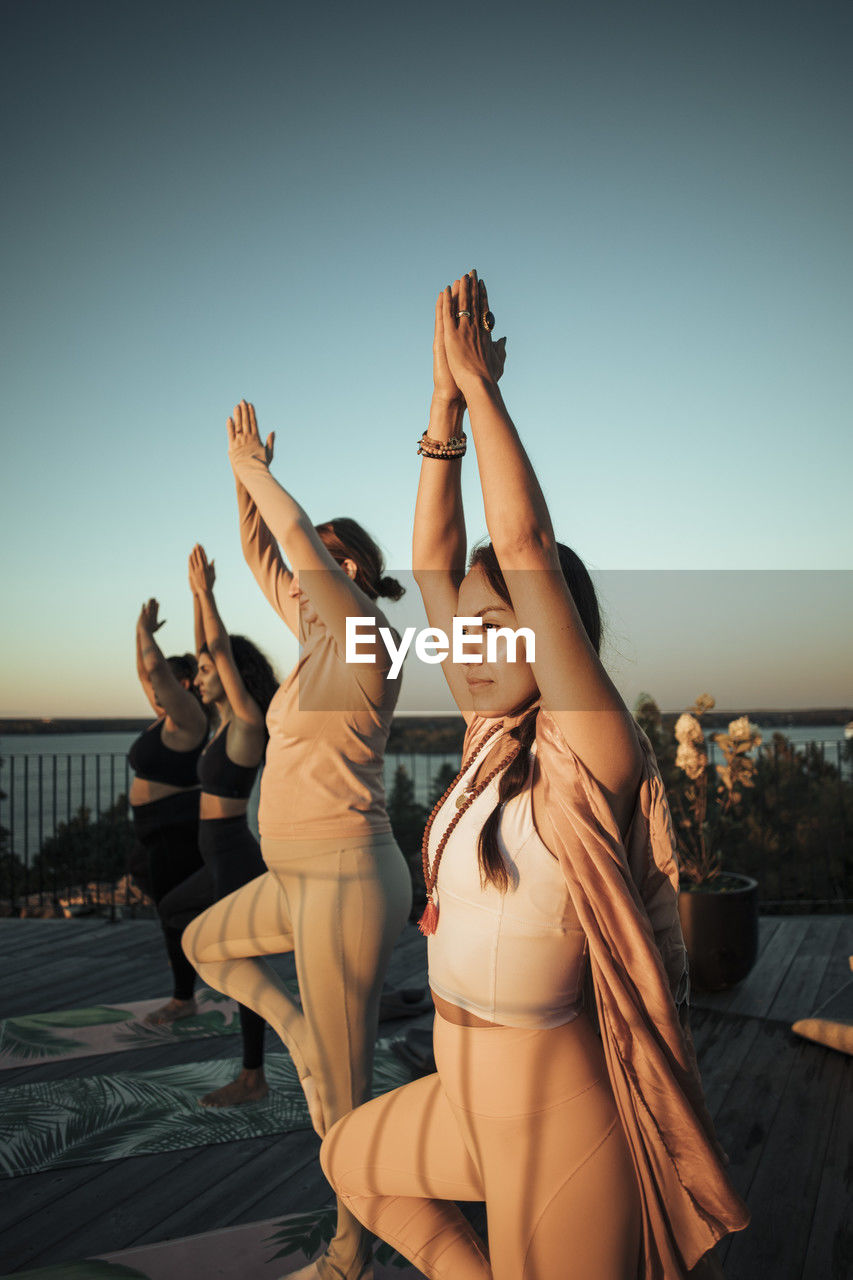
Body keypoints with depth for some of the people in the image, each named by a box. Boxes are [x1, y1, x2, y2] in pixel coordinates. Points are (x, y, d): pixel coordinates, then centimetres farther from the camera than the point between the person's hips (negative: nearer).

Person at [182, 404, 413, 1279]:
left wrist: (255, 470, -7)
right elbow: (261, 556, 19)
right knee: (203, 944, 30)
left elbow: (298, 536, -22)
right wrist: (244, 472, 14)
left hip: (346, 880, -9)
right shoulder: (319, 636, 12)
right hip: (303, 877, 9)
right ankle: (306, 1040, 22)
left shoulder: (367, 639, -13)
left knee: (345, 1098, 4)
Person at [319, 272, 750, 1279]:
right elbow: (433, 565, 0)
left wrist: (482, 385, -18)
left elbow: (526, 548, -26)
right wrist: (444, 410, -4)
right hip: (467, 1098, 8)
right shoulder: (493, 739, 0)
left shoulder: (590, 752, -19)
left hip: (557, 1120, -8)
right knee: (348, 1162, 28)